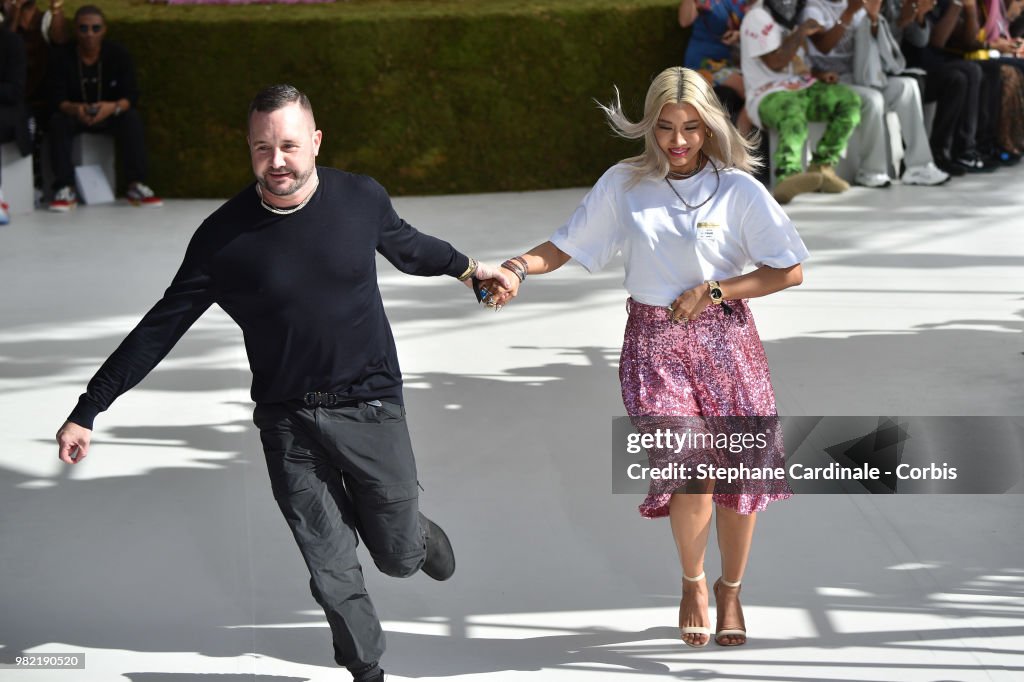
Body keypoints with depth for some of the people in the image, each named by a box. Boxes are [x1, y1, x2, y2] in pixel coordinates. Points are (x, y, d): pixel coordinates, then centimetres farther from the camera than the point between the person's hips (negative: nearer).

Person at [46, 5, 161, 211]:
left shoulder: (118, 55, -9)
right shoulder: (64, 59, -10)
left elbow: (131, 95, -16)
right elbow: (57, 98, -18)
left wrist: (113, 107, -40)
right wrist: (75, 109, -42)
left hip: (110, 116, 0)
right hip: (75, 115, 0)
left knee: (132, 117, -30)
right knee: (58, 121, -31)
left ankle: (136, 186, -30)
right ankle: (65, 189, -34)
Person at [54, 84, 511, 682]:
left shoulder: (362, 199, -6)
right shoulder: (225, 236, -10)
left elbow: (406, 246, 19)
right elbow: (161, 328, -3)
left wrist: (466, 265, 35)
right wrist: (88, 411, -3)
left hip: (370, 408, 1)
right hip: (288, 424, -1)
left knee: (398, 557, 9)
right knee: (332, 573, 1)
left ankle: (415, 532, 45)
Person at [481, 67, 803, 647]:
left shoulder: (737, 189, -3)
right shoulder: (624, 185, 2)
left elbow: (790, 271, -2)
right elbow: (564, 247, 5)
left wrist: (713, 291, -9)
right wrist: (520, 267, -14)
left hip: (724, 337, 0)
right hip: (655, 342, 0)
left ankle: (730, 590, 30)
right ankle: (693, 582, 12)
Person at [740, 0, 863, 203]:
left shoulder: (791, 21, 23)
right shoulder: (758, 18, -3)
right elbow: (775, 63, -12)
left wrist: (819, 74, 9)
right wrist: (801, 34, -8)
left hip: (802, 87, 8)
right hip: (768, 94, -8)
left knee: (850, 100, -14)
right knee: (792, 113, -42)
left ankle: (822, 167, -12)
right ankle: (788, 176, -68)